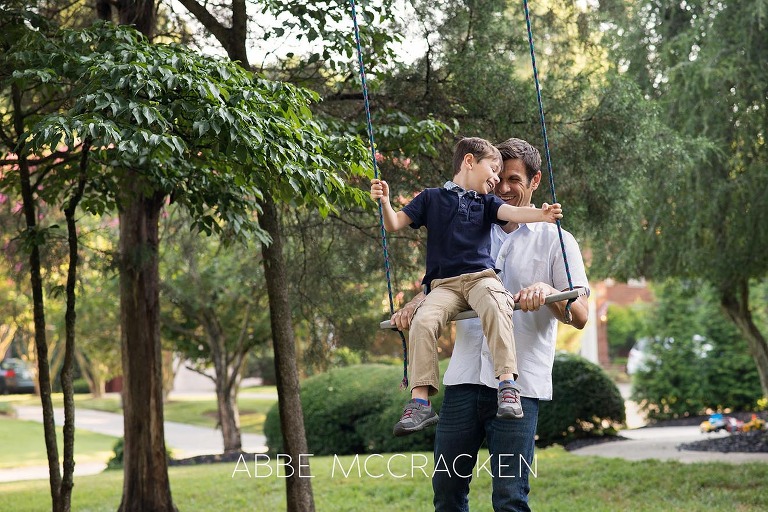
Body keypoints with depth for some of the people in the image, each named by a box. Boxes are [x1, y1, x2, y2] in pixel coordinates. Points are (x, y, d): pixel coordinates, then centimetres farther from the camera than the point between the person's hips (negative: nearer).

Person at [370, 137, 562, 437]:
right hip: (444, 285, 0)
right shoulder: (432, 198, 17)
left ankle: (508, 384, -38)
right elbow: (394, 224, 12)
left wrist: (541, 215, -20)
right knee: (423, 322, -29)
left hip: (481, 277, 1)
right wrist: (384, 201, -9)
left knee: (495, 308, -34)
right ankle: (420, 402, -29)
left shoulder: (486, 202, 21)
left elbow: (512, 213, 1)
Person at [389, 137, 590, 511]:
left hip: (518, 382, -4)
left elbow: (580, 316, -1)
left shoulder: (555, 240, 6)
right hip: (465, 377, 4)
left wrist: (548, 292, -22)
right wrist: (412, 308, -2)